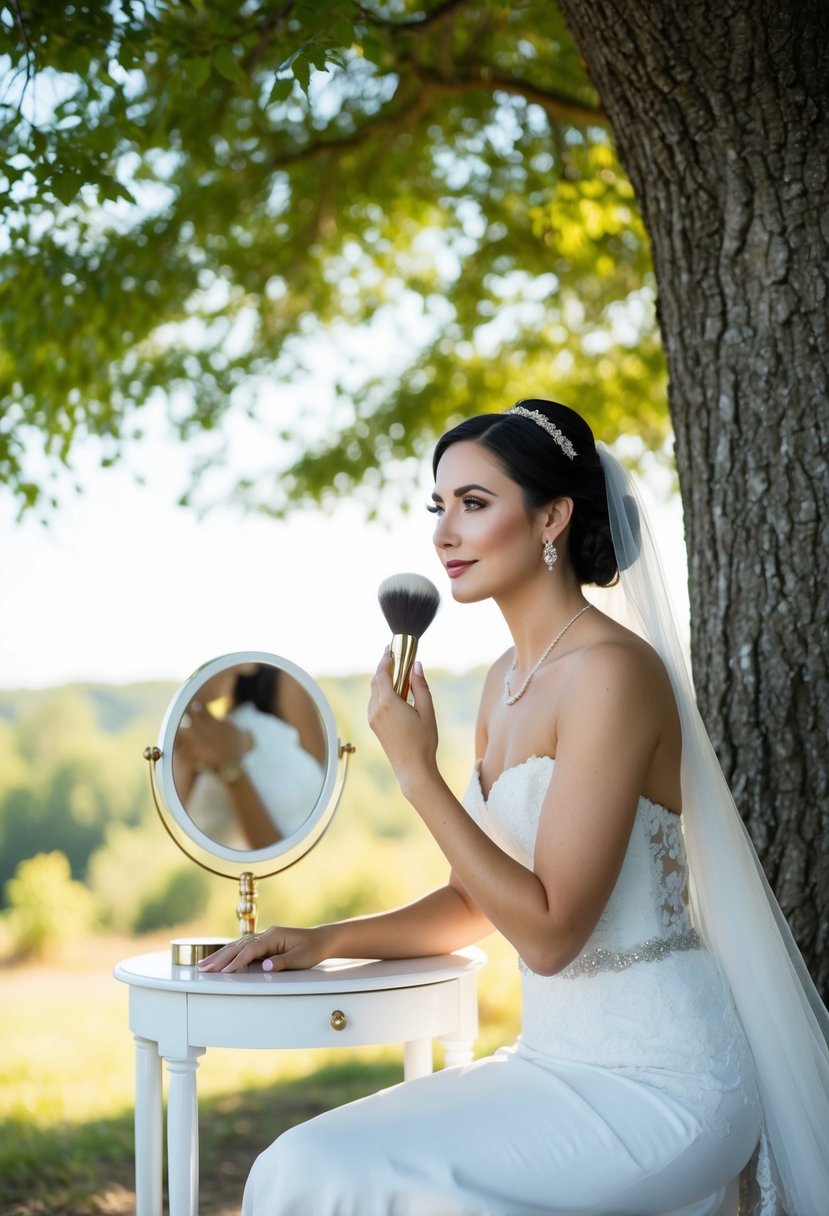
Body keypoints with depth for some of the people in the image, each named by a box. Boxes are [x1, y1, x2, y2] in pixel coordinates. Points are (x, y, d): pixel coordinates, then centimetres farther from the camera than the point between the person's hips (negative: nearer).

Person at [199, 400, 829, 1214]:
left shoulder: (610, 671, -18)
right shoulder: (507, 680, 9)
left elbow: (548, 932, -21)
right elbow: (477, 901, 17)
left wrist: (415, 770, -20)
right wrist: (326, 941, 5)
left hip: (655, 1087, -8)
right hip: (556, 1059, 8)